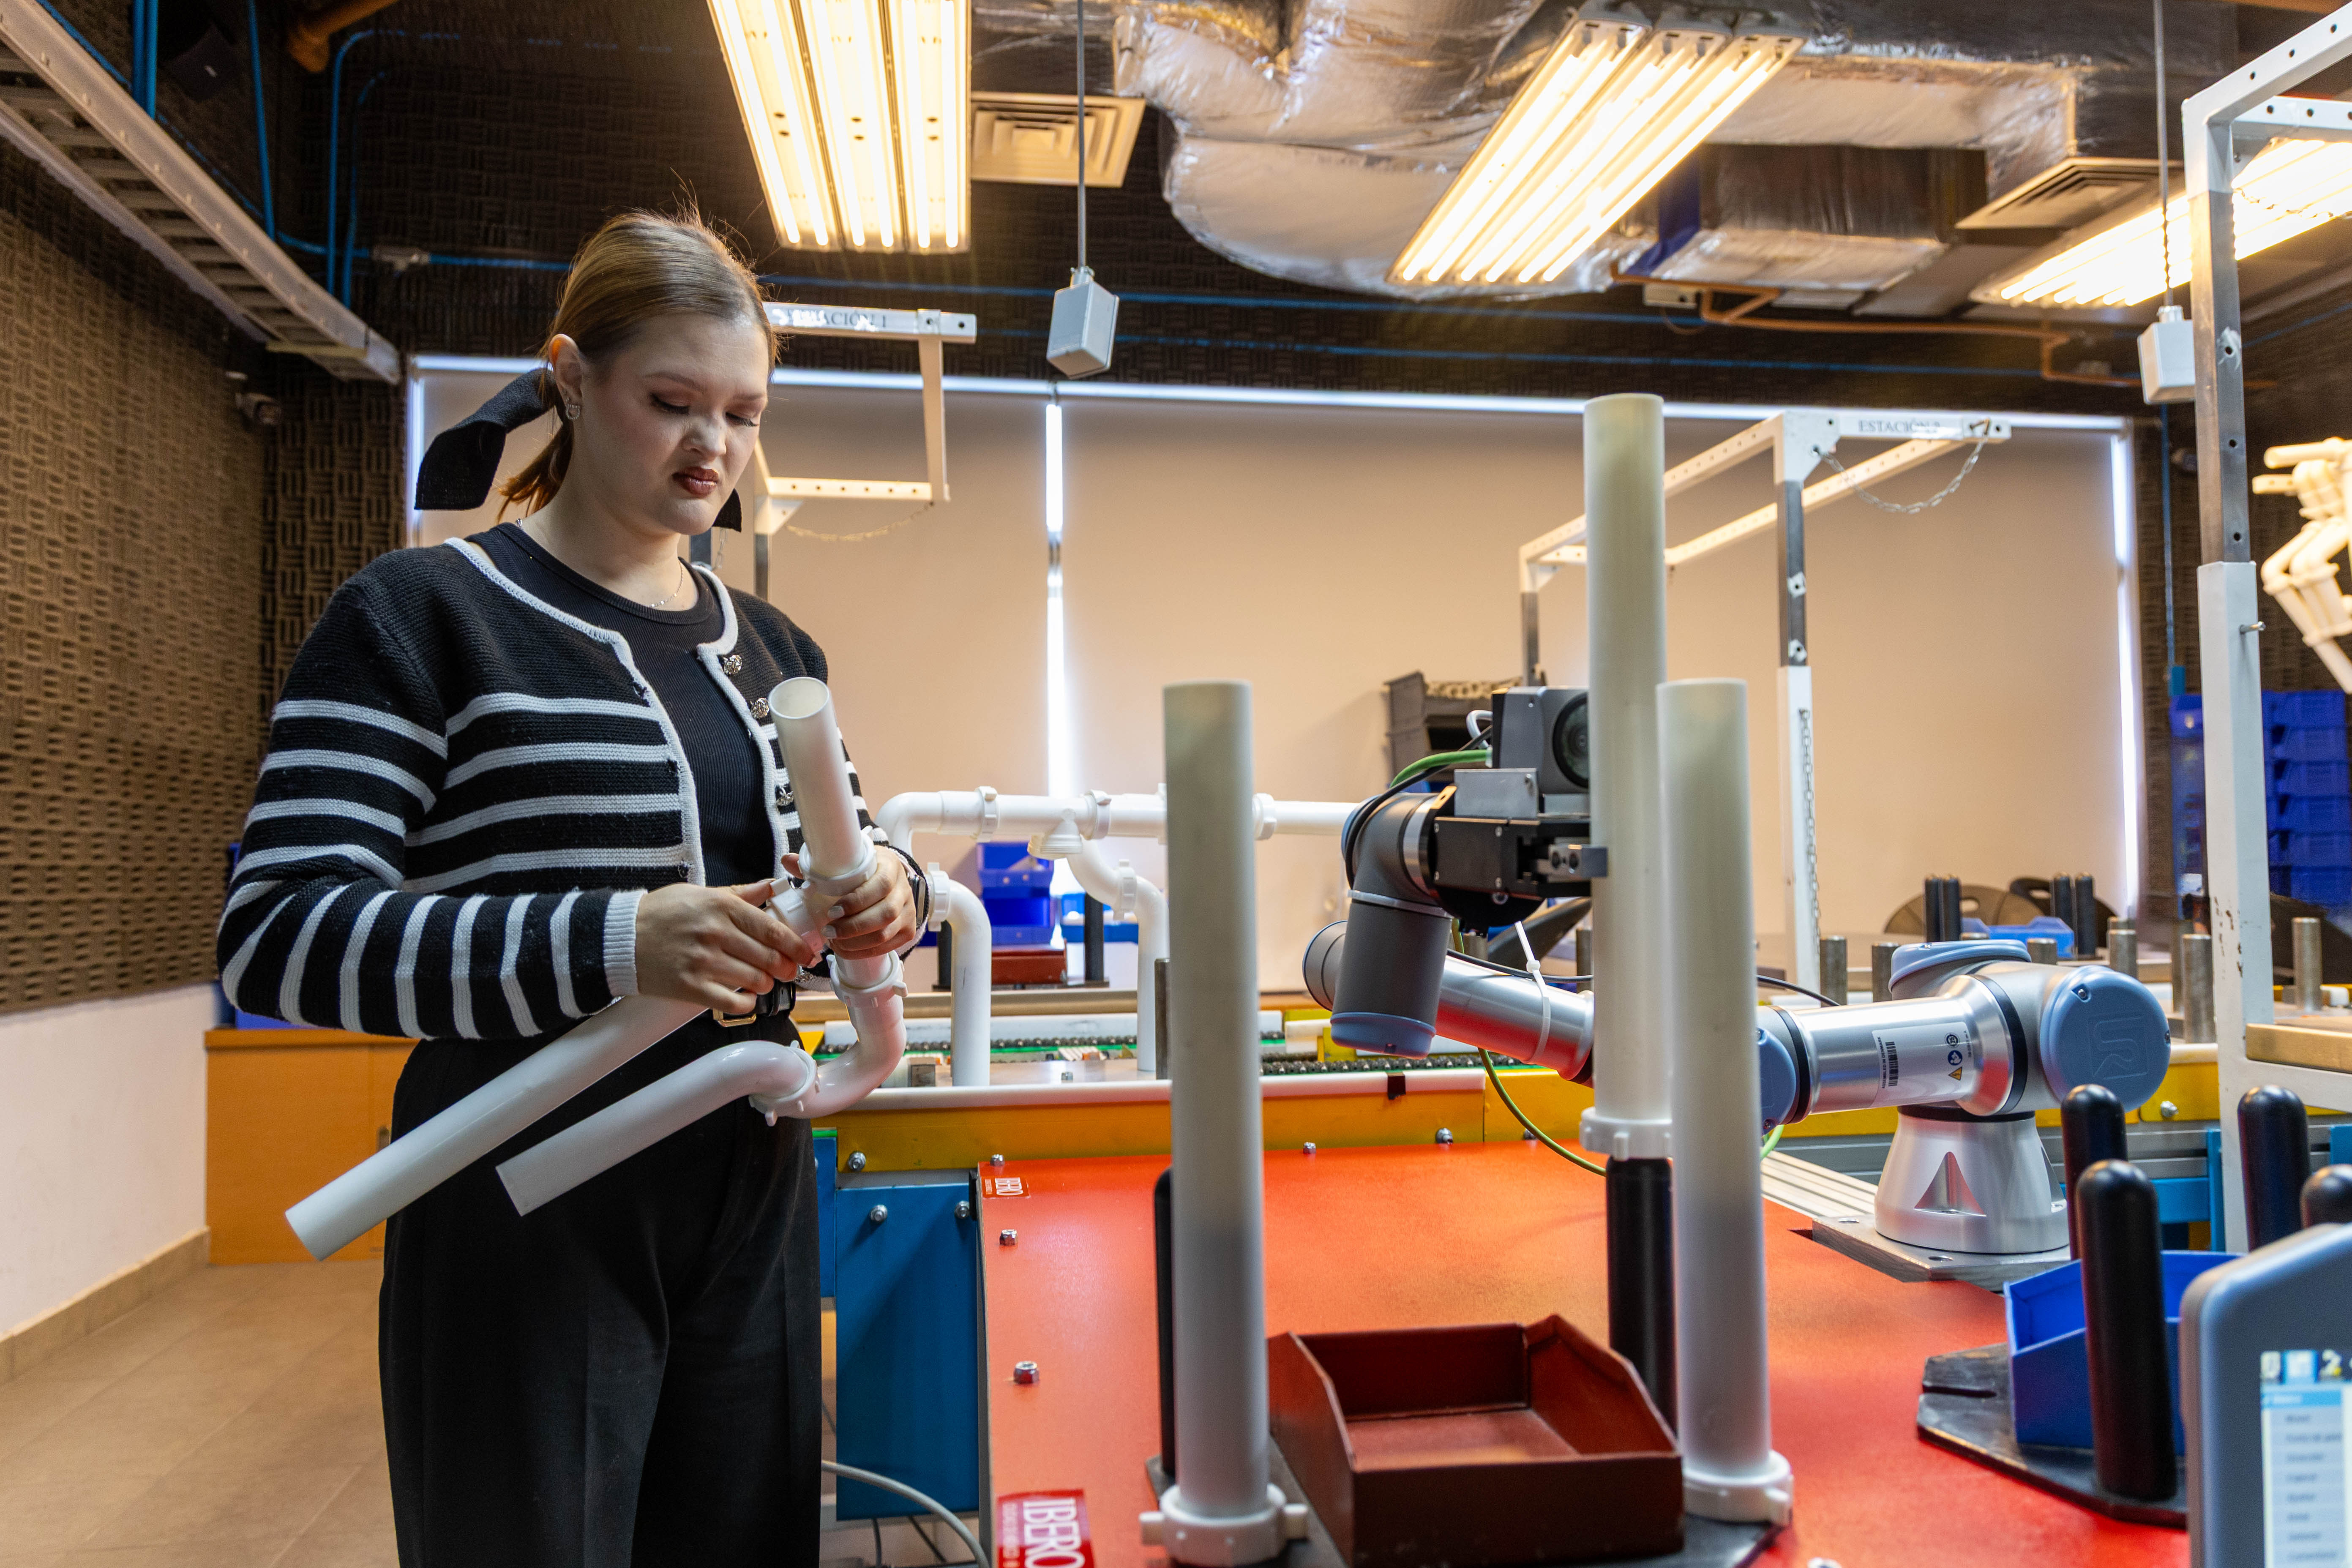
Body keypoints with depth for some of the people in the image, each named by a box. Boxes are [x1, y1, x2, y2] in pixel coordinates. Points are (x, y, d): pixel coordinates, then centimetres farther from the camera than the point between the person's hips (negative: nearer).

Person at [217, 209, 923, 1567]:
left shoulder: (772, 650, 10)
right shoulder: (422, 617, -7)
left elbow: (840, 862, 18)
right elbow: (280, 938, -15)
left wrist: (887, 897, -7)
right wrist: (616, 944, -28)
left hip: (752, 1197, 6)